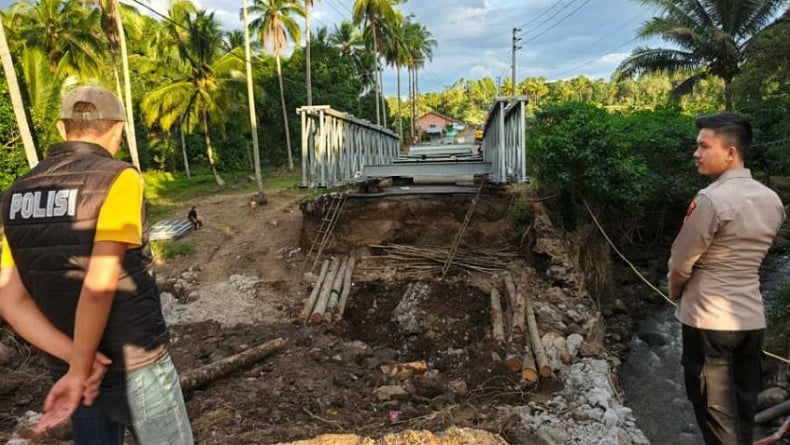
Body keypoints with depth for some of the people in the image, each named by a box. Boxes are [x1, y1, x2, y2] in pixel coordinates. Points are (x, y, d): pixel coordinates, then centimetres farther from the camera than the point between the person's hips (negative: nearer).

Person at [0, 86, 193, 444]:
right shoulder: (118, 178, -17)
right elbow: (99, 285, -25)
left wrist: (72, 357, -8)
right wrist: (80, 370, -16)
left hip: (68, 369, 6)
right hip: (135, 364, -6)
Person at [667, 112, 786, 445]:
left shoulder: (711, 199, -19)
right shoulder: (772, 201, 5)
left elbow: (681, 262, -12)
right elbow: (750, 257, 13)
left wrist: (676, 292, 7)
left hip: (709, 320, -7)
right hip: (752, 318, 7)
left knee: (716, 413, 6)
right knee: (743, 409, 19)